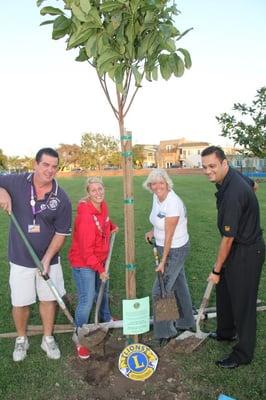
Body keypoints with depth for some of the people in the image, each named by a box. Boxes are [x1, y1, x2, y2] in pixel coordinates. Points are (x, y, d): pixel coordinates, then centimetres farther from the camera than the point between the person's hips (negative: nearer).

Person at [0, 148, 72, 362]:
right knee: (20, 303, 13)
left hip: (49, 259, 0)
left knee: (49, 298, 14)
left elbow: (61, 233, -8)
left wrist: (47, 259, -14)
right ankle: (21, 339, 40)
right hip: (20, 259, 0)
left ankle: (48, 338, 38)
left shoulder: (61, 198, -12)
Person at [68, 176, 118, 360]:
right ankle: (79, 337, 18)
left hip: (100, 259, 9)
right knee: (87, 301, -6)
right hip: (83, 263, -8)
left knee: (103, 291, 26)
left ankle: (106, 319, 52)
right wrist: (100, 269, -17)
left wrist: (112, 226, 4)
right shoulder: (86, 215, -29)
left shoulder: (103, 206, -4)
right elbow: (86, 250, -25)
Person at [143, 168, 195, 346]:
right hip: (166, 247, 9)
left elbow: (169, 236, -24)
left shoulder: (173, 203, -27)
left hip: (175, 250, -9)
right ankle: (186, 322, 42)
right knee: (179, 284, 22)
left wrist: (163, 261, -20)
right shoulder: (157, 197, -1)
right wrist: (153, 231, 2)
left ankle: (166, 332, 18)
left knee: (160, 291, -2)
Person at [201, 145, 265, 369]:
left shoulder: (233, 194, -32)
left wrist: (217, 270, -14)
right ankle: (226, 332, 45)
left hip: (247, 252, -10)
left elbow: (228, 238, -26)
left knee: (243, 302, 5)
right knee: (224, 291, 23)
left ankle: (243, 354, 24)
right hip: (238, 245, 10)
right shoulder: (232, 176, -2)